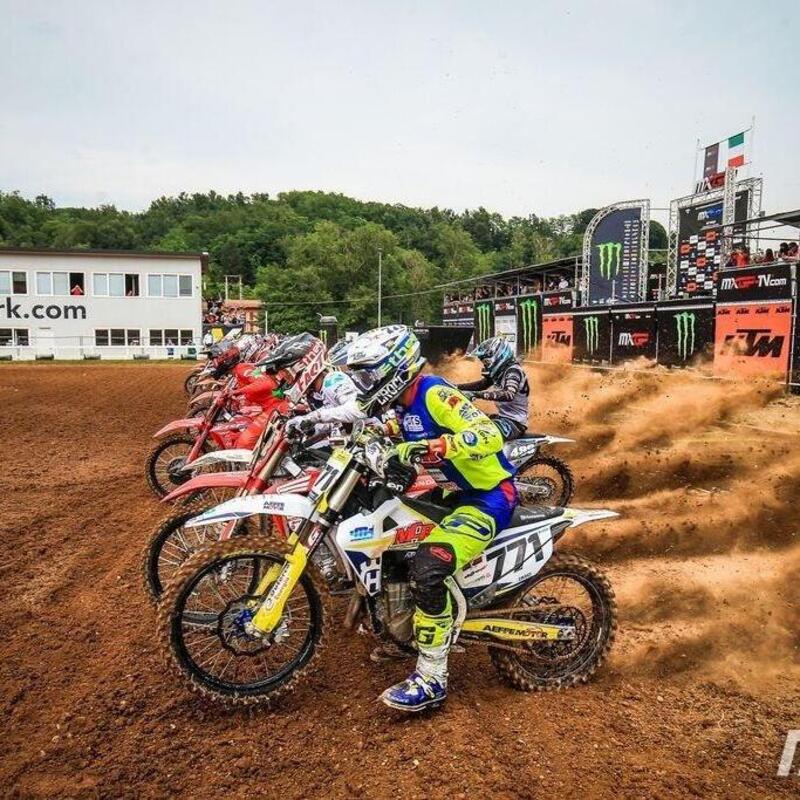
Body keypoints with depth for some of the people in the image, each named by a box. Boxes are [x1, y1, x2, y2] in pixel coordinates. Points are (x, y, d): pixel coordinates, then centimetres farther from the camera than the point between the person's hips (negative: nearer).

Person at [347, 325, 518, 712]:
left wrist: (434, 446, -41)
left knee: (427, 567, -27)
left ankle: (431, 680, -12)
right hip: (459, 492, 10)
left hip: (489, 498, -10)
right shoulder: (405, 404, 6)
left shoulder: (434, 393, -21)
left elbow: (490, 436, -32)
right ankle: (405, 630, 34)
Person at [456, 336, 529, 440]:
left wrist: (477, 394, -45)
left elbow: (509, 395, -37)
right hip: (503, 417, 10)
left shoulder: (513, 370, -18)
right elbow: (481, 384, 20)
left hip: (515, 423, -10)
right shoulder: (499, 370, 9)